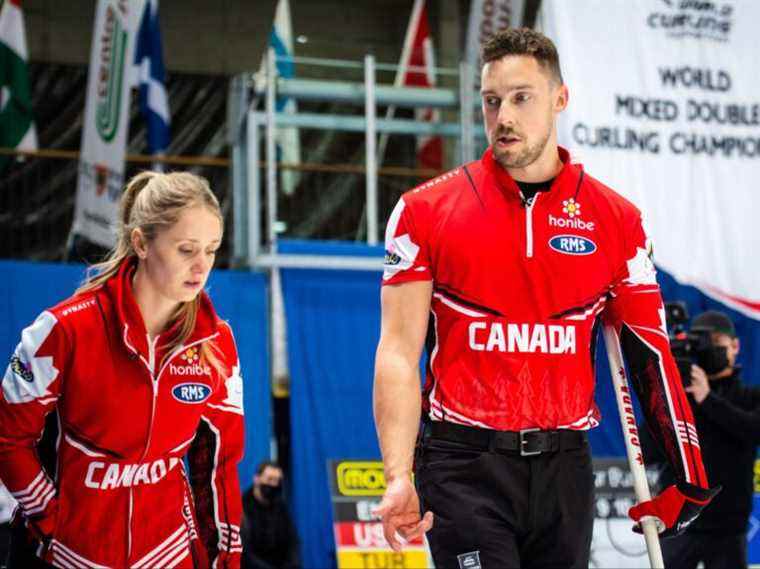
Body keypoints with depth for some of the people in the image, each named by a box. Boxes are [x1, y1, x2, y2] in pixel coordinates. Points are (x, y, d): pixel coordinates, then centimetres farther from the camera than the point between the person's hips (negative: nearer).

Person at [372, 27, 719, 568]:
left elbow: (650, 351, 10)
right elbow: (399, 353, -1)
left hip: (563, 467, 3)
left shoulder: (616, 220, 6)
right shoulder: (426, 212, 1)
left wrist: (689, 477, 5)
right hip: (465, 467, -3)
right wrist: (399, 477, -12)